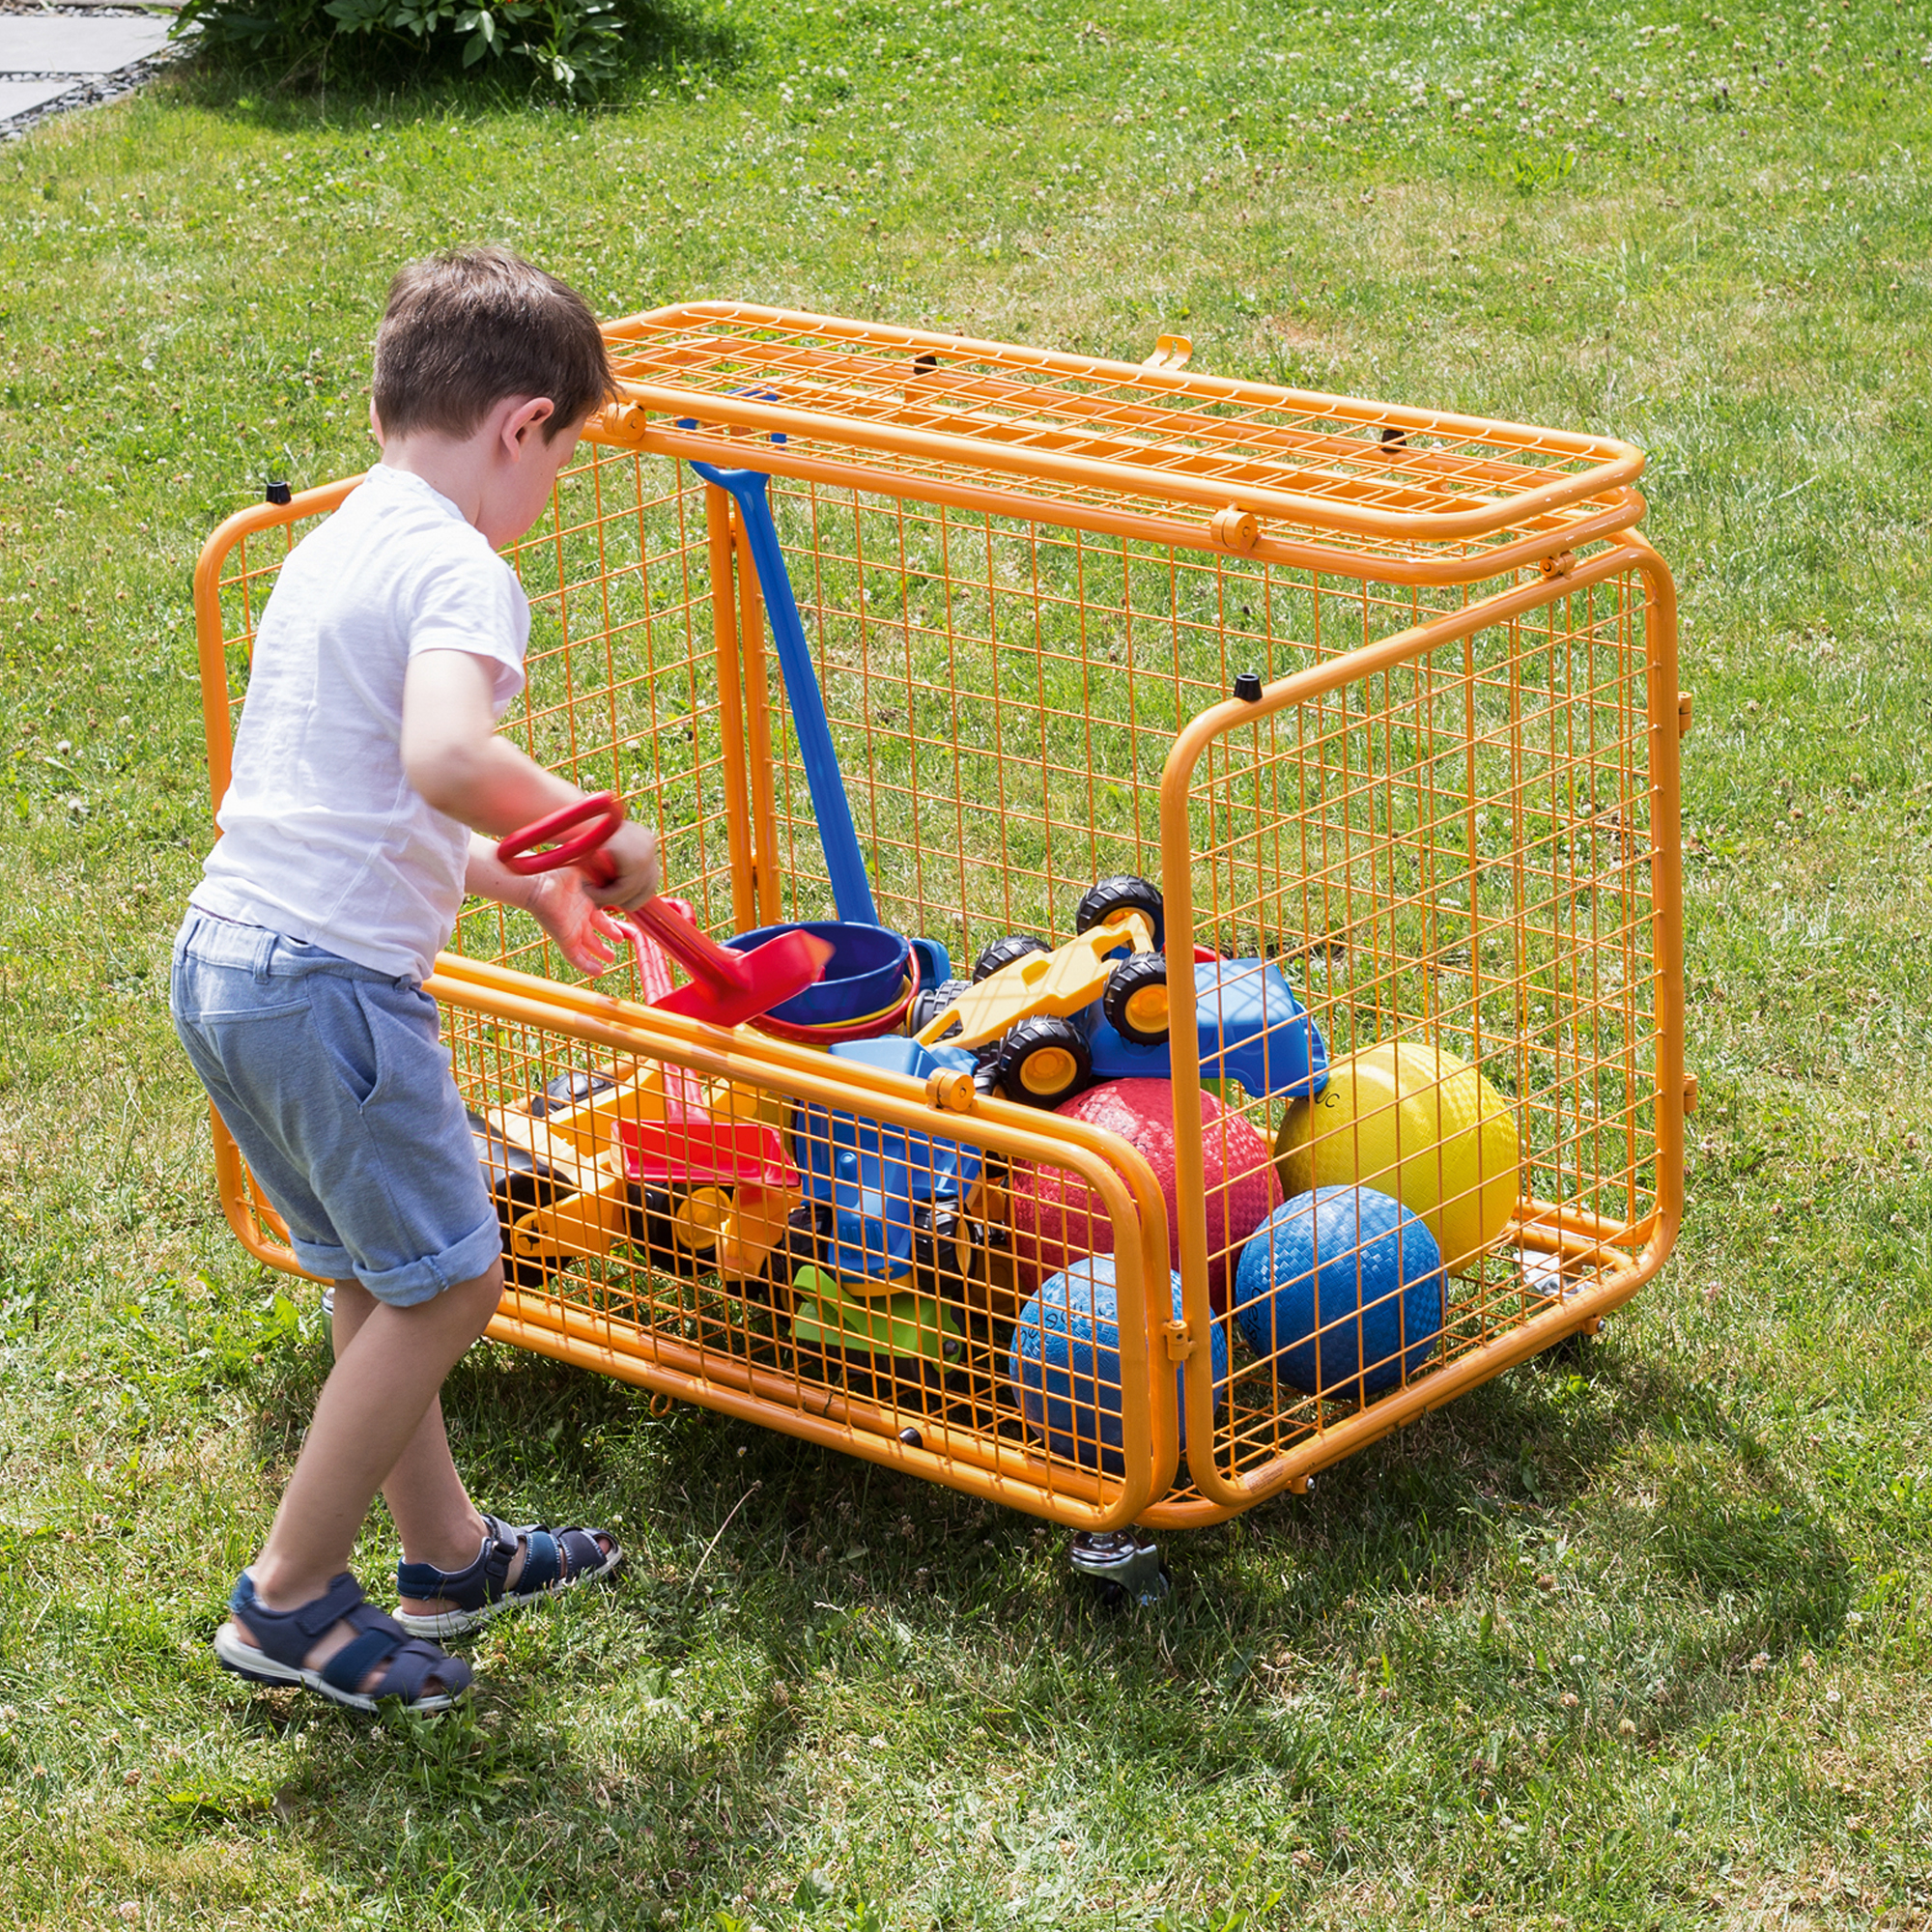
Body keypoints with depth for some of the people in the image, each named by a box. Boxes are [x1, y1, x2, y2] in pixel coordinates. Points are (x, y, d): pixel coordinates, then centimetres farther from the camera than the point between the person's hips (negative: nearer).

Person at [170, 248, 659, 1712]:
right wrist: (599, 831, -17)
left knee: (379, 1276, 20)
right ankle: (290, 1602, 8)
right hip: (332, 979, -10)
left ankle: (450, 1552, 31)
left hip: (223, 963, 10)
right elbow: (445, 760, -32)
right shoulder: (462, 571, -13)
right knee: (446, 1285, 2)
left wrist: (531, 885, 31)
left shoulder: (335, 546, 17)